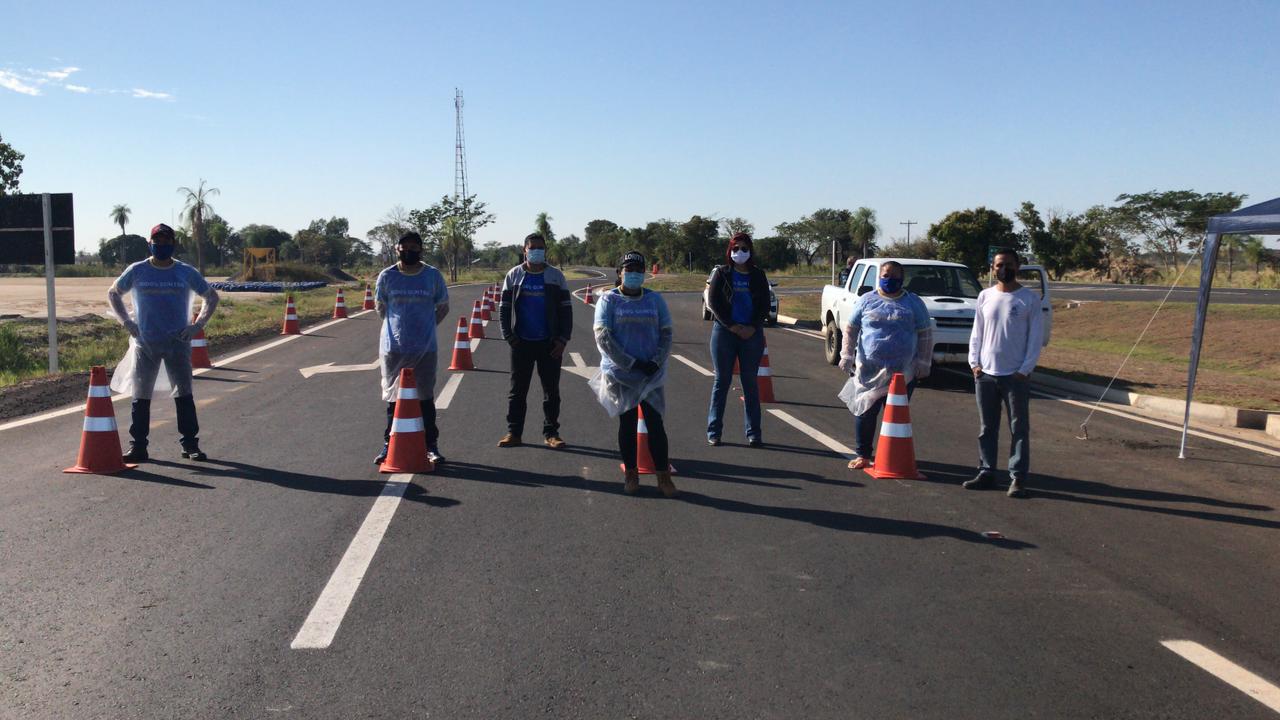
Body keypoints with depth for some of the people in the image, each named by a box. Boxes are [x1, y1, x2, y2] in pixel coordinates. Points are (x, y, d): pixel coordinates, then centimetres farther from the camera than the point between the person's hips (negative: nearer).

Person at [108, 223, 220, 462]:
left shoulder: (186, 272, 3)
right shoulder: (136, 271, 3)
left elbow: (211, 296, 11)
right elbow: (113, 293, 18)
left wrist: (197, 325, 1)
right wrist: (126, 322, 6)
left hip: (178, 342, 0)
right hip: (144, 343, 1)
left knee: (184, 393, 0)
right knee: (141, 395, 3)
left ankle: (190, 443, 7)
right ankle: (138, 445, 11)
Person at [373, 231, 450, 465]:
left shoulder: (433, 275, 0)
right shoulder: (386, 276, 1)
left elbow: (443, 307, 11)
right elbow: (379, 307, 13)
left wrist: (424, 326, 7)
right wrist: (397, 326, 12)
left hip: (425, 348, -1)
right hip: (393, 347, 1)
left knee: (426, 398, 6)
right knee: (393, 397, 9)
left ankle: (431, 446, 13)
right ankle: (389, 445, 19)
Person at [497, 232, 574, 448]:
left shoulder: (556, 276, 3)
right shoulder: (514, 275, 4)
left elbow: (566, 309, 3)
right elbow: (504, 308, 5)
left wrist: (563, 339, -6)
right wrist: (509, 336, -6)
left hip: (550, 343, 0)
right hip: (521, 342, 0)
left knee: (551, 391, 5)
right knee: (517, 390, 6)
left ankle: (551, 433, 13)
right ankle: (514, 432, 13)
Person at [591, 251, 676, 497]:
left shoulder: (655, 300, 8)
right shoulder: (609, 300, 0)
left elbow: (666, 334, 8)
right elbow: (603, 338, -8)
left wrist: (656, 362, -9)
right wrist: (632, 364, -14)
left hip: (651, 373, 1)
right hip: (620, 373, -1)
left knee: (655, 423, -2)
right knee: (627, 423, 6)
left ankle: (664, 476, 4)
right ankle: (631, 473, 18)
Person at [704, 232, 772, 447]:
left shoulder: (758, 276, 9)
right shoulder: (721, 273, 4)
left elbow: (765, 305, 6)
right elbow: (713, 302, -4)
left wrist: (753, 327, -9)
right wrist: (731, 326, -13)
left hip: (752, 333, 1)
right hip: (724, 332, -1)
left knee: (750, 382, 4)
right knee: (722, 381, 2)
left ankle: (753, 432, 7)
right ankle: (713, 431, 7)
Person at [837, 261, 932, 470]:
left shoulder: (914, 303, 7)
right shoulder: (866, 301, 7)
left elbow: (925, 335, 7)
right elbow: (850, 329, 9)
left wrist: (923, 364, 1)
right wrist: (847, 355, 0)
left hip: (903, 372, 0)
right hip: (869, 370, 1)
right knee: (865, 413, 1)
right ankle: (862, 455, 12)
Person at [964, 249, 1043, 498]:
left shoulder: (1030, 299, -2)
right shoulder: (985, 296, 8)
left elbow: (1035, 337, -4)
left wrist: (1025, 369, -10)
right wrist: (974, 363, 1)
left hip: (1016, 375, -4)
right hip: (985, 374, 4)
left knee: (1019, 428, 1)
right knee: (986, 428, 10)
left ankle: (1018, 478, 5)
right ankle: (986, 472, 19)